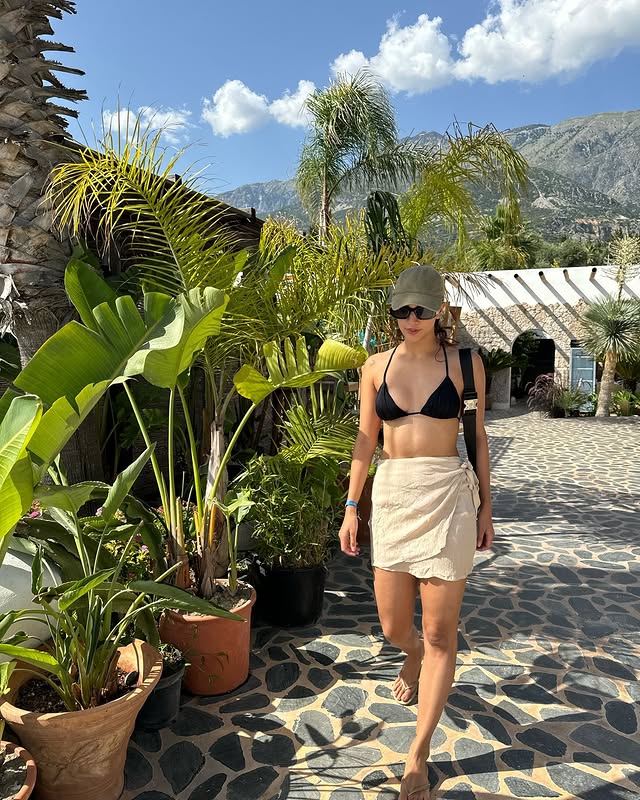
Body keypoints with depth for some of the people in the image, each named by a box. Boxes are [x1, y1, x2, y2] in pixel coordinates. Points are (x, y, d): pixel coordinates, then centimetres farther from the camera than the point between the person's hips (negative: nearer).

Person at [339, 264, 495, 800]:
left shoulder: (464, 363, 0)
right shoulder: (376, 367, 5)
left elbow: (478, 437, 5)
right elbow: (365, 440, 8)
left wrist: (485, 507, 5)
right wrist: (351, 506, 6)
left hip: (448, 498, -2)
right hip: (391, 496, 3)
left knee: (440, 633, 3)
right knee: (393, 626, 11)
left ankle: (418, 757, 19)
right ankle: (414, 658, 50)